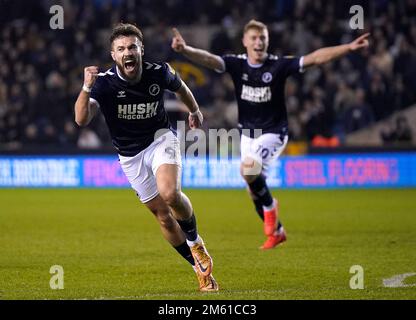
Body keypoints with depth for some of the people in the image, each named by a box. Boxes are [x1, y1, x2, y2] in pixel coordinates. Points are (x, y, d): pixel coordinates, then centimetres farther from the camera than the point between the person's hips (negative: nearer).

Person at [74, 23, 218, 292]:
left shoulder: (158, 72, -16)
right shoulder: (105, 83, -21)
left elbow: (180, 88, 10)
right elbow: (82, 119, -35)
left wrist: (195, 111, 26)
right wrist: (87, 88, -50)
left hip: (161, 138, -1)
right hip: (131, 155, 1)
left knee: (170, 194, -28)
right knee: (163, 215, 3)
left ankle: (194, 240, 1)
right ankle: (201, 267, 18)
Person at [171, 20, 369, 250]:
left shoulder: (278, 65, -14)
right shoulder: (236, 64, -8)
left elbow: (315, 58, -18)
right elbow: (208, 59, -23)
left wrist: (349, 48, -25)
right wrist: (185, 50, -44)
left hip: (273, 132, -4)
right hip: (247, 133, 4)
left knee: (249, 169, -29)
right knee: (253, 189, 8)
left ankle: (270, 205, -2)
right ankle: (276, 231, 28)